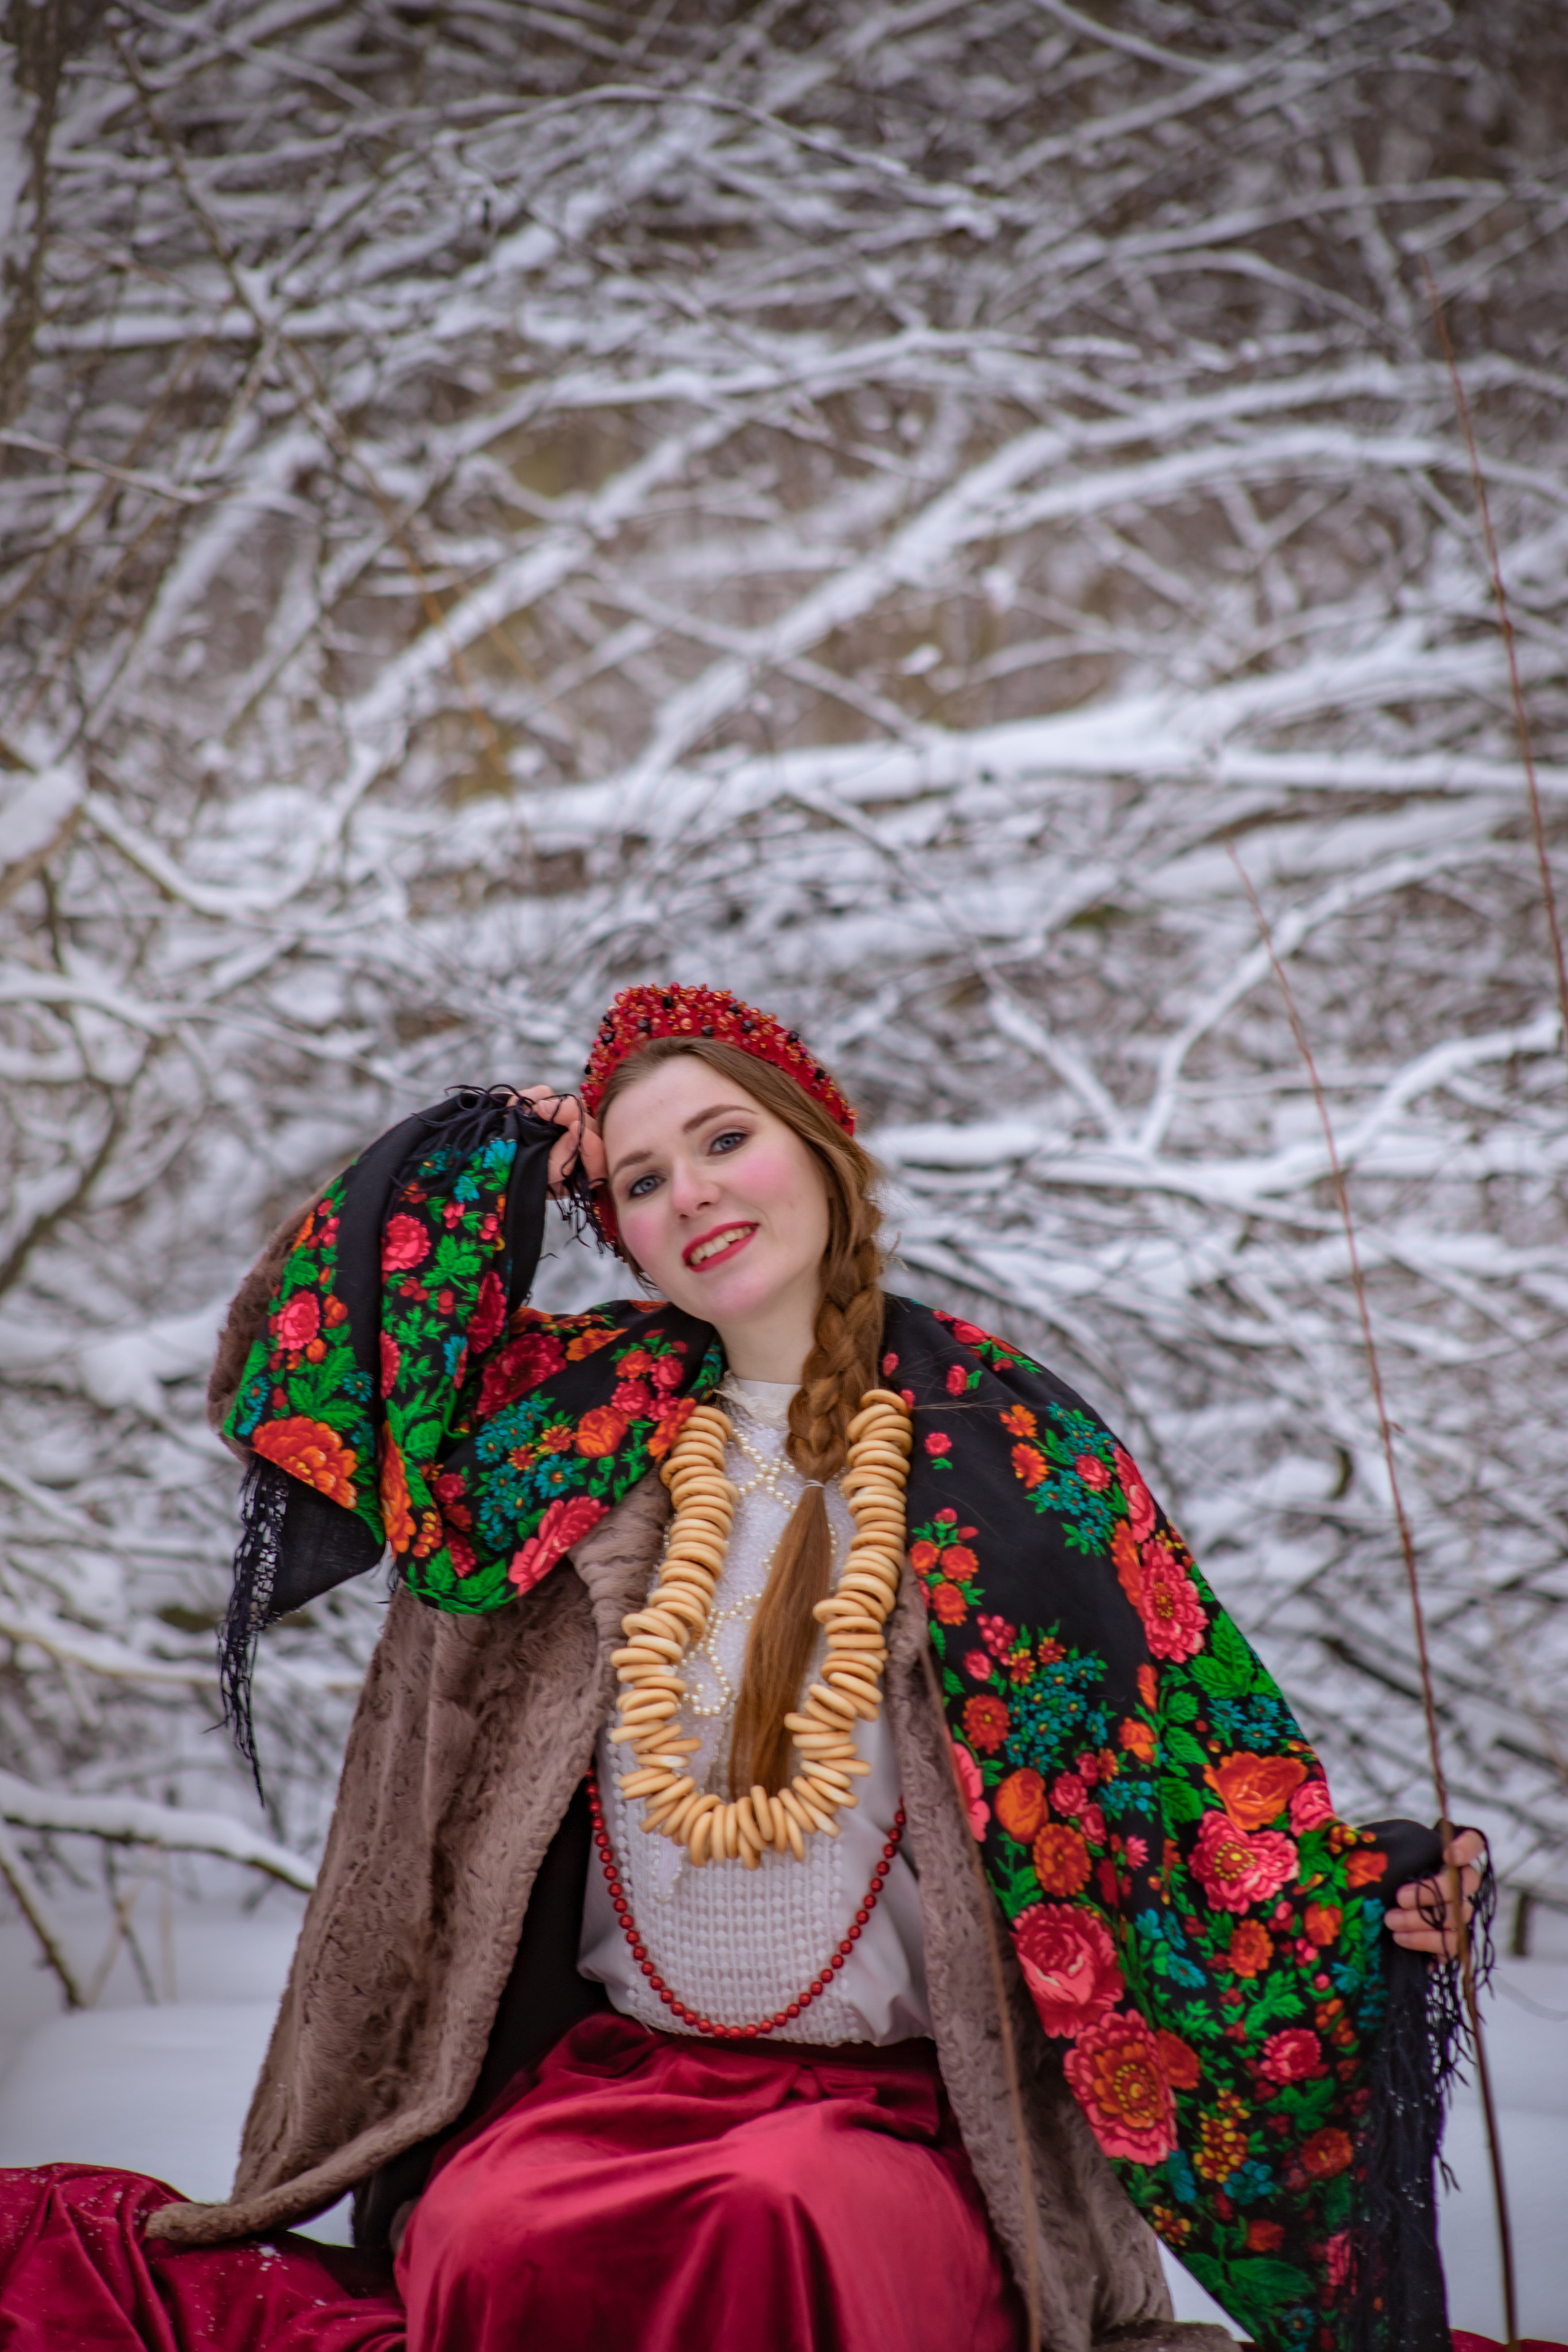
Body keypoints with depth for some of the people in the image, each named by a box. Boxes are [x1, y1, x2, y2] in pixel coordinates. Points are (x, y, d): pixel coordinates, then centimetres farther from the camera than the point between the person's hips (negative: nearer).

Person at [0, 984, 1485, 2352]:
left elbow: (1171, 1750, 2)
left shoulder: (998, 1442, 3)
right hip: (606, 2069, 2)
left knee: (788, 2226, -36)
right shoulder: (580, 1421, 12)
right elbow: (297, 1353, 18)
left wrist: (1361, 1896, -14)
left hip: (903, 2104, -2)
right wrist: (485, 1160, 13)